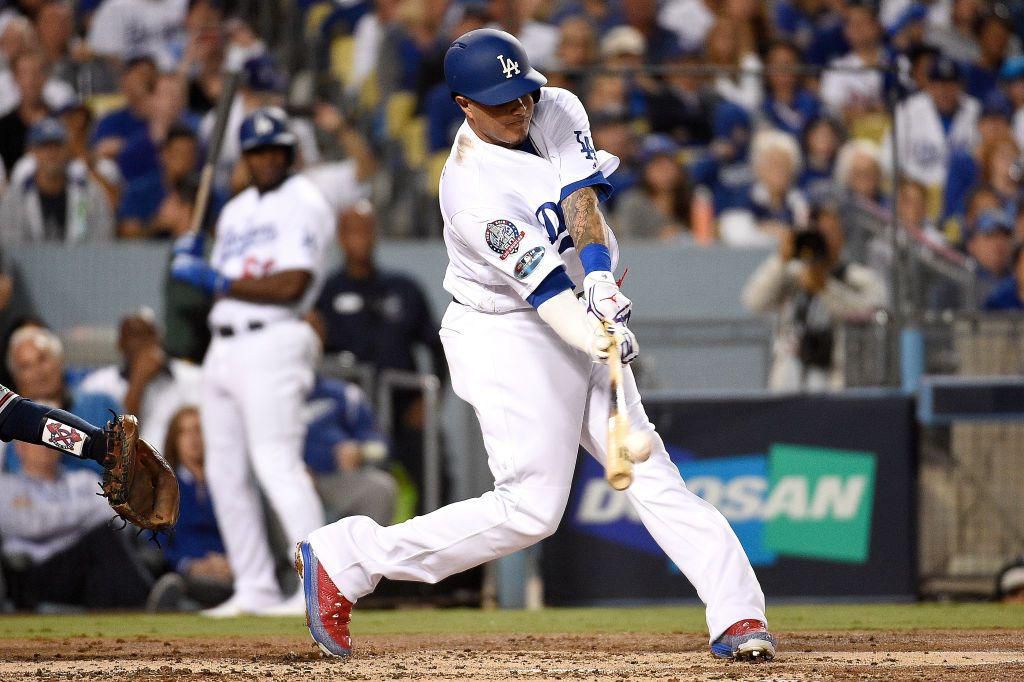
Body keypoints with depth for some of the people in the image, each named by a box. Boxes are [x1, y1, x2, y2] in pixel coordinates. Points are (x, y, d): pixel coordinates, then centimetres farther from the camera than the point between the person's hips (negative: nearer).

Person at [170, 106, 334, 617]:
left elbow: (292, 286, -16)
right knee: (225, 472, 8)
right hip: (223, 344, 9)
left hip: (270, 342, -9)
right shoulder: (236, 211, 20)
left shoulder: (304, 203, -5)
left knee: (276, 463, -18)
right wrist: (196, 263, 0)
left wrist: (220, 281, -18)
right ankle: (255, 589, 13)